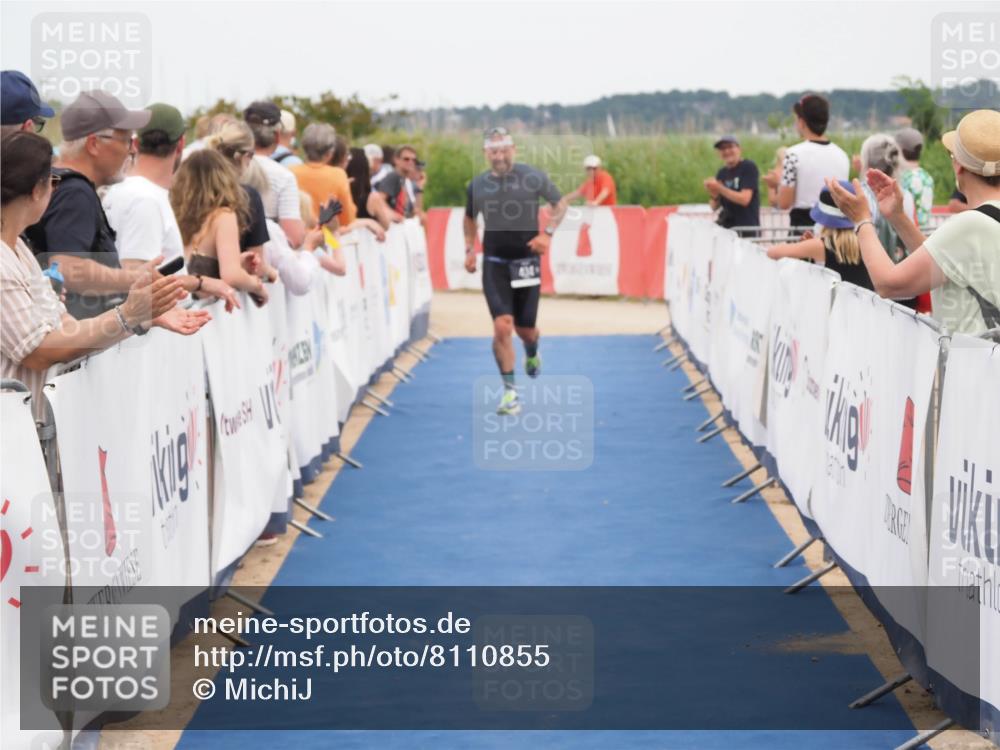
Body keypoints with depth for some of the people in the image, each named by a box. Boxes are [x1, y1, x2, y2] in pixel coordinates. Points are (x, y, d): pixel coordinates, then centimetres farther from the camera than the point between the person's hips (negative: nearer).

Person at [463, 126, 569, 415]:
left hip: (526, 262, 0)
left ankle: (532, 354, 49)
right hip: (494, 264, 0)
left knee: (525, 328, 9)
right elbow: (469, 218, 19)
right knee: (502, 327, -14)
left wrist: (547, 233, -11)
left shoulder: (533, 177, -6)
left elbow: (560, 204, 4)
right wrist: (469, 249, 7)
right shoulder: (477, 185, 2)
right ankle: (510, 392, -7)